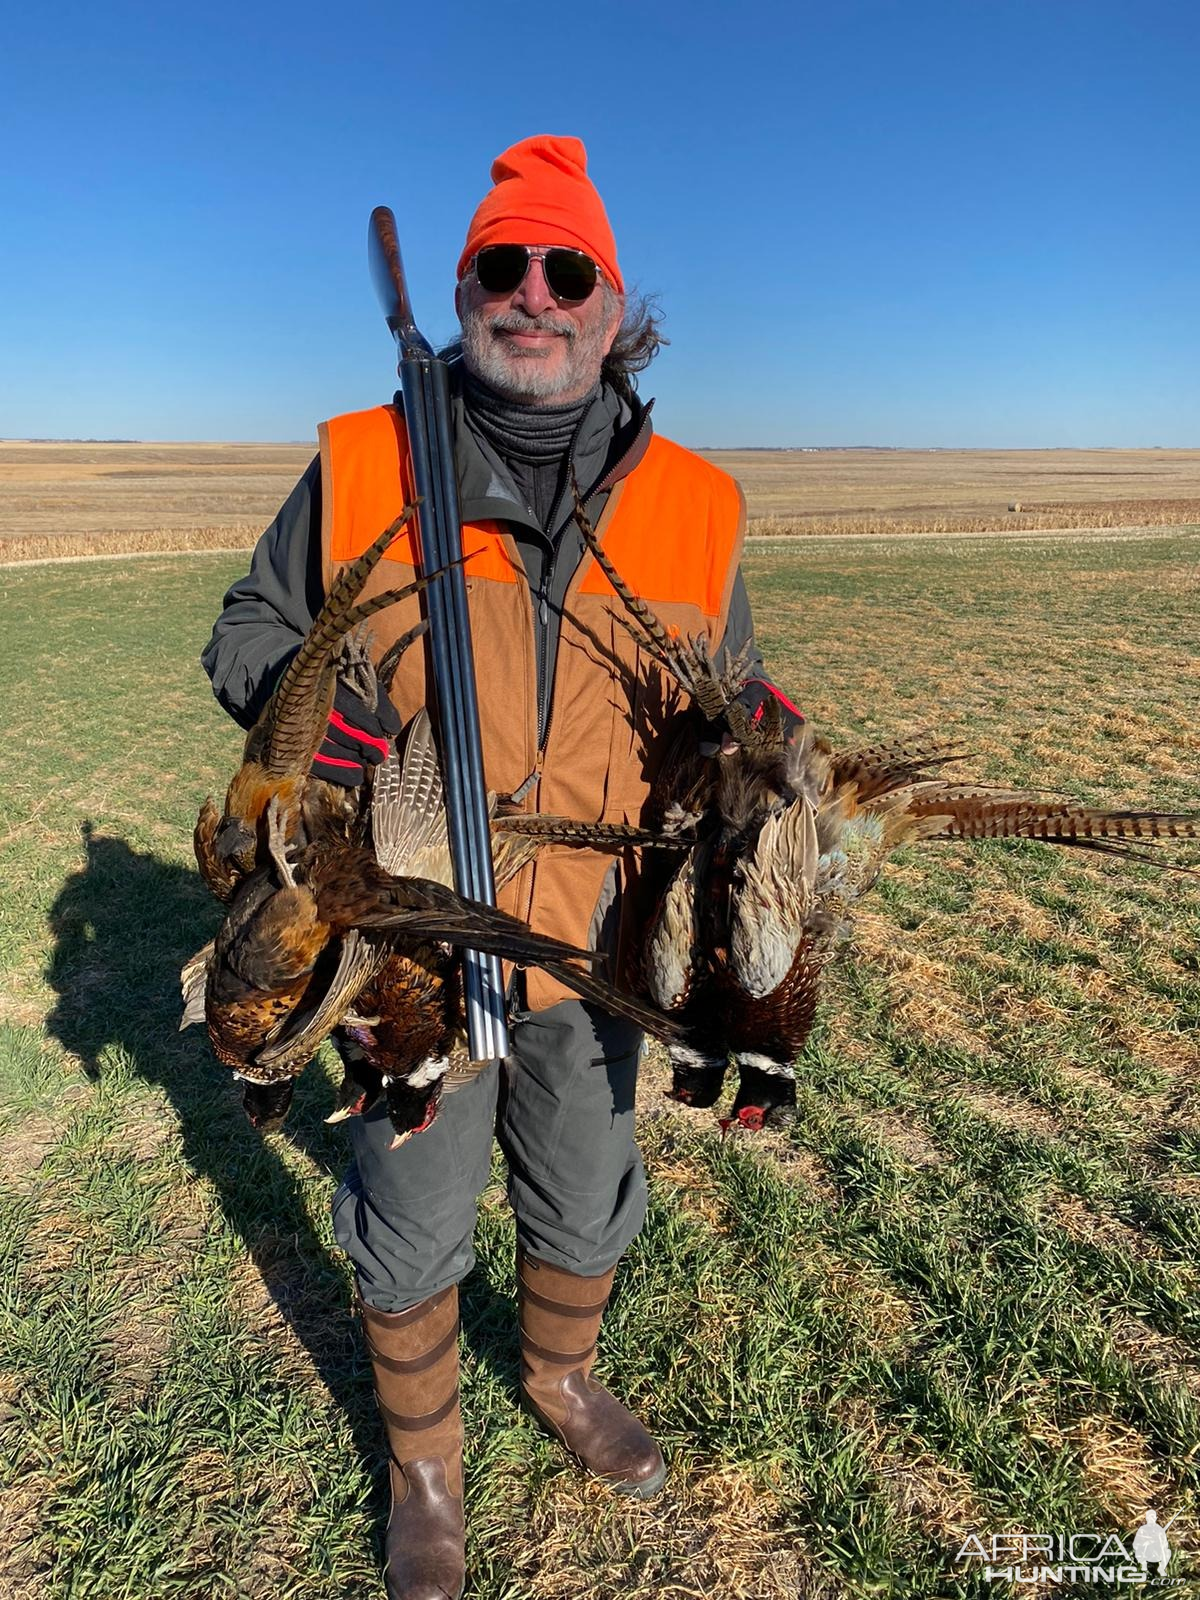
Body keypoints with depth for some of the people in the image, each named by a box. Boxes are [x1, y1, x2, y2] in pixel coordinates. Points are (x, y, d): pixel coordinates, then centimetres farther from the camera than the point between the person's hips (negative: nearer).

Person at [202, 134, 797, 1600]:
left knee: (584, 1207, 24)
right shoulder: (358, 464, -5)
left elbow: (721, 700, 10)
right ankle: (422, 1456, 49)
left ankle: (561, 1377, 59)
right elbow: (248, 632, 4)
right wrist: (311, 708, -18)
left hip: (593, 948, 3)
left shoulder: (692, 502, 0)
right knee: (412, 1232, 17)